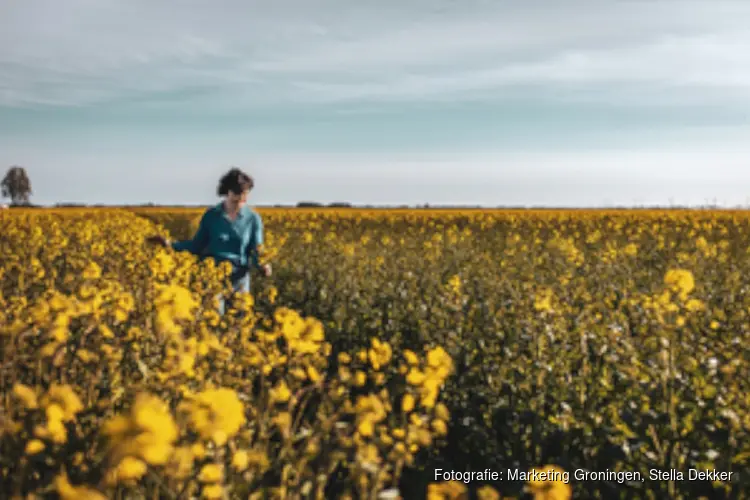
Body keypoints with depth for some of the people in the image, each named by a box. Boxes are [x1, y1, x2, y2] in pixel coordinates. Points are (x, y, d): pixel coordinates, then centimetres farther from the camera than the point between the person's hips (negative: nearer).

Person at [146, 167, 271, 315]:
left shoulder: (253, 218, -3)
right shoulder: (211, 215, -1)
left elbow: (256, 252, -3)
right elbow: (197, 246, 6)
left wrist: (262, 266, -25)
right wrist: (169, 243, -4)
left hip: (239, 279, 0)